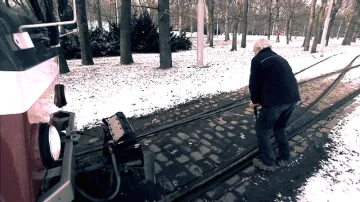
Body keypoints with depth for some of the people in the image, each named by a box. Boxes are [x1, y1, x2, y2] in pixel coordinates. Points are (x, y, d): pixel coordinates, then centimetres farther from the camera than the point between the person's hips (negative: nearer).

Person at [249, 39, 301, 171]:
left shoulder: (257, 60, 2)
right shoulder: (279, 58, 25)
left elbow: (254, 83, -1)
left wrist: (255, 100, 17)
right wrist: (260, 99, 27)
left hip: (276, 100, -8)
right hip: (292, 98, 8)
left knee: (262, 129, 9)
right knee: (280, 128, 25)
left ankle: (268, 162, 17)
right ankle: (284, 158, 34)